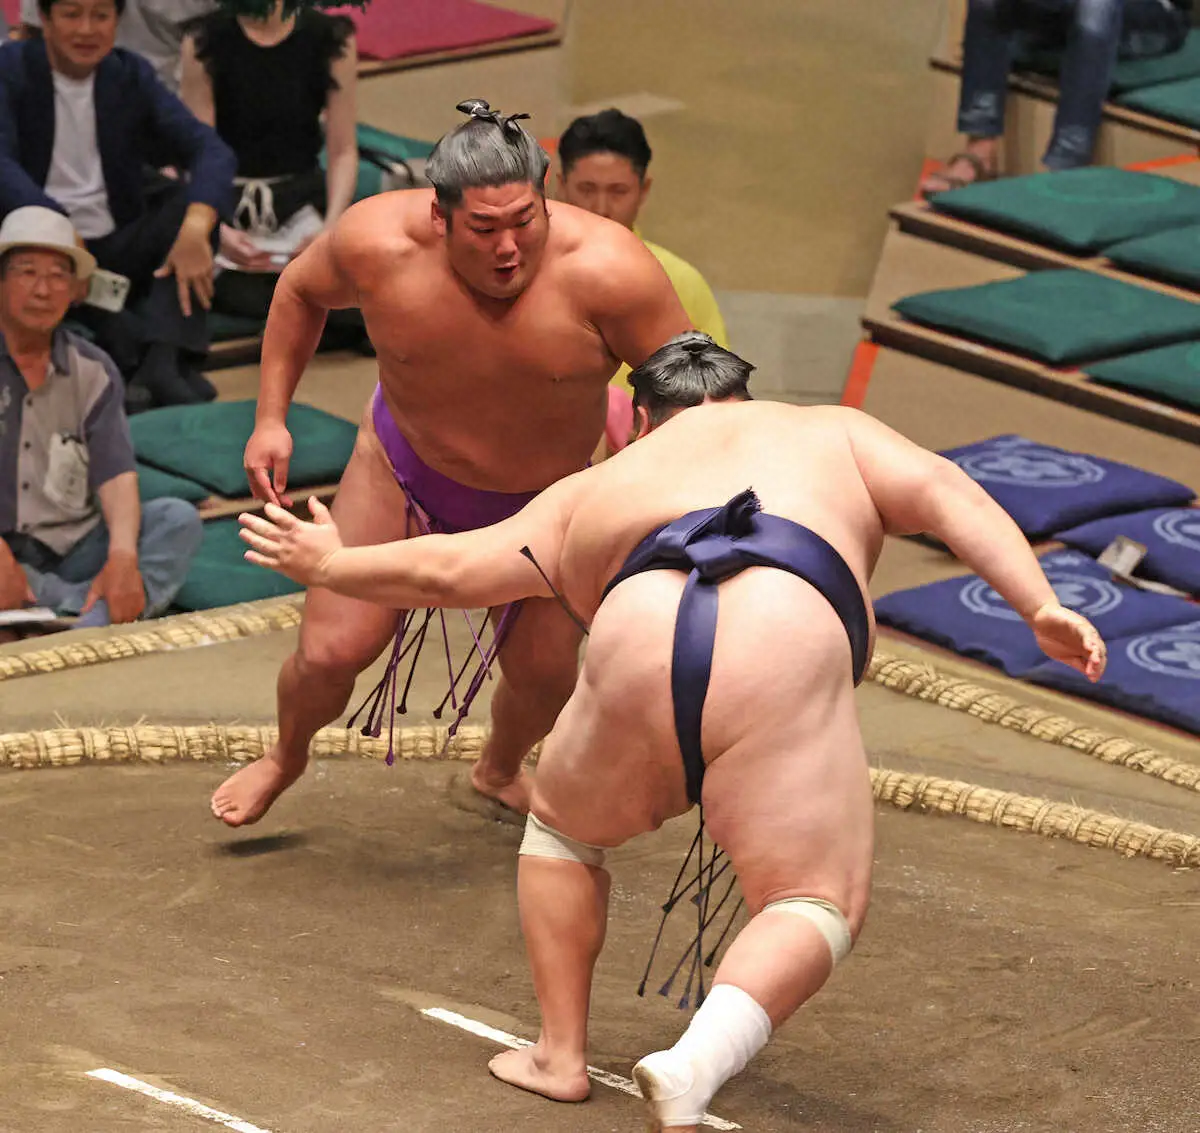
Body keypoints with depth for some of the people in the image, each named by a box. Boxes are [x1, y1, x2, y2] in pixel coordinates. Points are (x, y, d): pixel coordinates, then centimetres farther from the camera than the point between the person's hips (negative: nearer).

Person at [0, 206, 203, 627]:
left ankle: (92, 628, -39)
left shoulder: (92, 371, 9)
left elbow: (116, 474, -3)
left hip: (73, 547, 4)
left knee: (178, 520, -19)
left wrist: (123, 556, -23)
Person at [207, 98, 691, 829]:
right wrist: (271, 418, -7)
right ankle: (287, 755, 32)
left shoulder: (604, 271, -34)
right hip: (406, 467, 0)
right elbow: (302, 290, -4)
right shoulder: (378, 243, -28)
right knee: (331, 652, -5)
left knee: (545, 673, 3)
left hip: (548, 496, 0)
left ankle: (500, 771, 41)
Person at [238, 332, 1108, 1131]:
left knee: (564, 828, 29)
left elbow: (448, 570, 35)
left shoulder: (598, 490, 34)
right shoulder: (830, 433, 33)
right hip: (790, 657, -2)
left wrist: (332, 566, 51)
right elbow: (946, 495, 18)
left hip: (639, 649, 2)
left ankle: (561, 1053, 28)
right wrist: (1040, 609, 9)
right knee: (817, 904, 6)